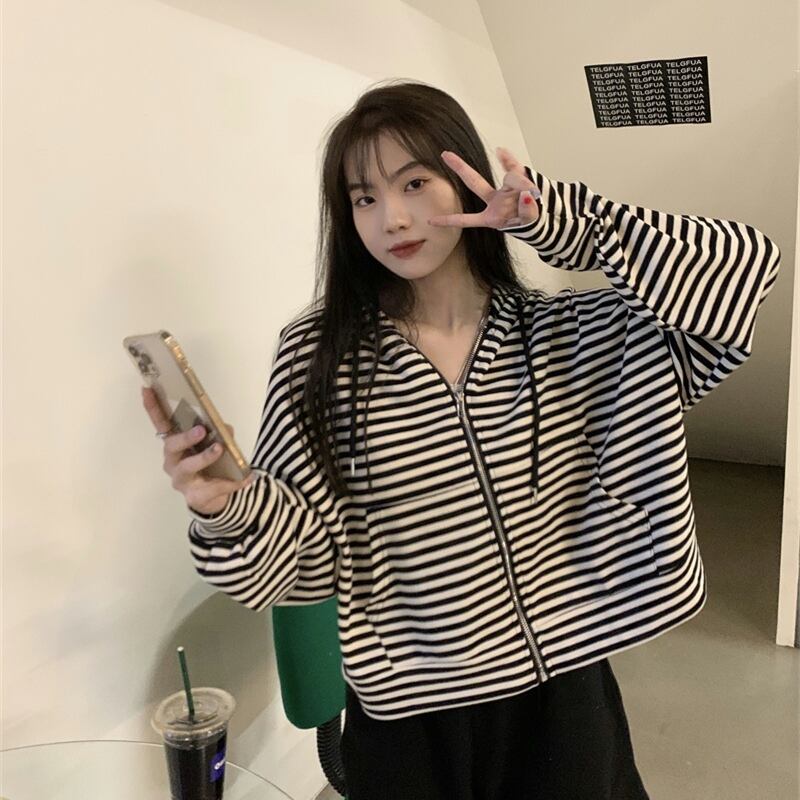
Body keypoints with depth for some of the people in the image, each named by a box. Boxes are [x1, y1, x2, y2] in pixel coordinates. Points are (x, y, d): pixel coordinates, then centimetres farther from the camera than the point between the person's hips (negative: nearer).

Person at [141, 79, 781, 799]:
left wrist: (559, 221, -21)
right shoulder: (318, 355, -9)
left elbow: (744, 266, -13)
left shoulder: (577, 334, -5)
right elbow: (299, 551, -9)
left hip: (561, 695, 2)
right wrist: (226, 506, -31)